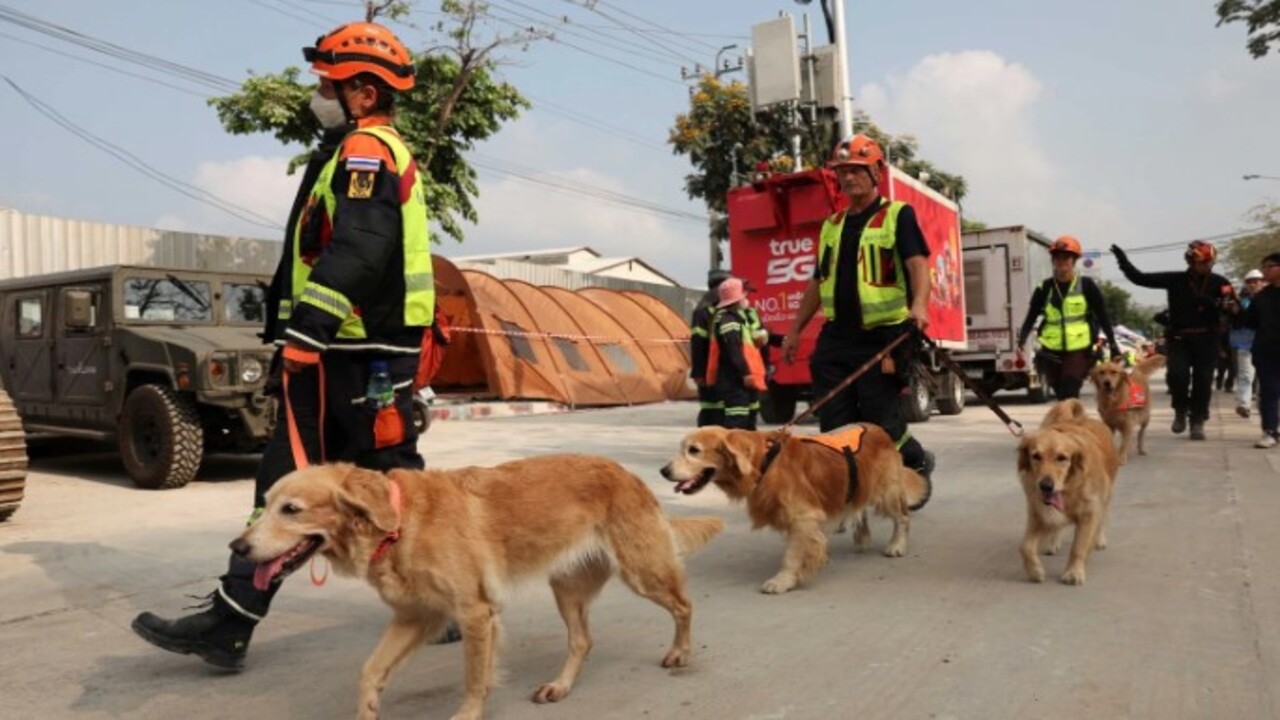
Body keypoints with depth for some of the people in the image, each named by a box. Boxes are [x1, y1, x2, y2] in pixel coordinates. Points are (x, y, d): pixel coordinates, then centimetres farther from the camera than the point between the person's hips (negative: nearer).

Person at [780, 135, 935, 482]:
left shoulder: (898, 214, -2)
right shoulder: (832, 225, 16)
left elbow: (917, 263, -16)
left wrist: (918, 304, -36)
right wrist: (795, 330, 21)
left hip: (882, 338, -5)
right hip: (835, 338, 6)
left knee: (881, 421, 1)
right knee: (834, 425, 2)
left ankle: (918, 464, 31)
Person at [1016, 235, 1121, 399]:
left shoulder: (1086, 286, -1)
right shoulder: (1044, 288, 5)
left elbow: (1102, 316, 4)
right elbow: (1031, 317, 1)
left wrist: (1113, 344, 3)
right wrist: (1021, 341, -14)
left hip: (1078, 351, -3)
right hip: (1052, 352, 3)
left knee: (1070, 396, -13)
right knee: (1061, 396, 11)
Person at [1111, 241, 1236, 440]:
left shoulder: (1219, 283, 1)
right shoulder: (1175, 280, 3)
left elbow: (1233, 307, -9)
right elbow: (1140, 278, 2)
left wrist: (1215, 304, -28)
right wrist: (1124, 262, -9)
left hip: (1207, 339, 0)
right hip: (1180, 338, 0)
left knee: (1203, 380, 2)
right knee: (1177, 374, -16)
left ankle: (1197, 421, 17)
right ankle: (1181, 410, 11)